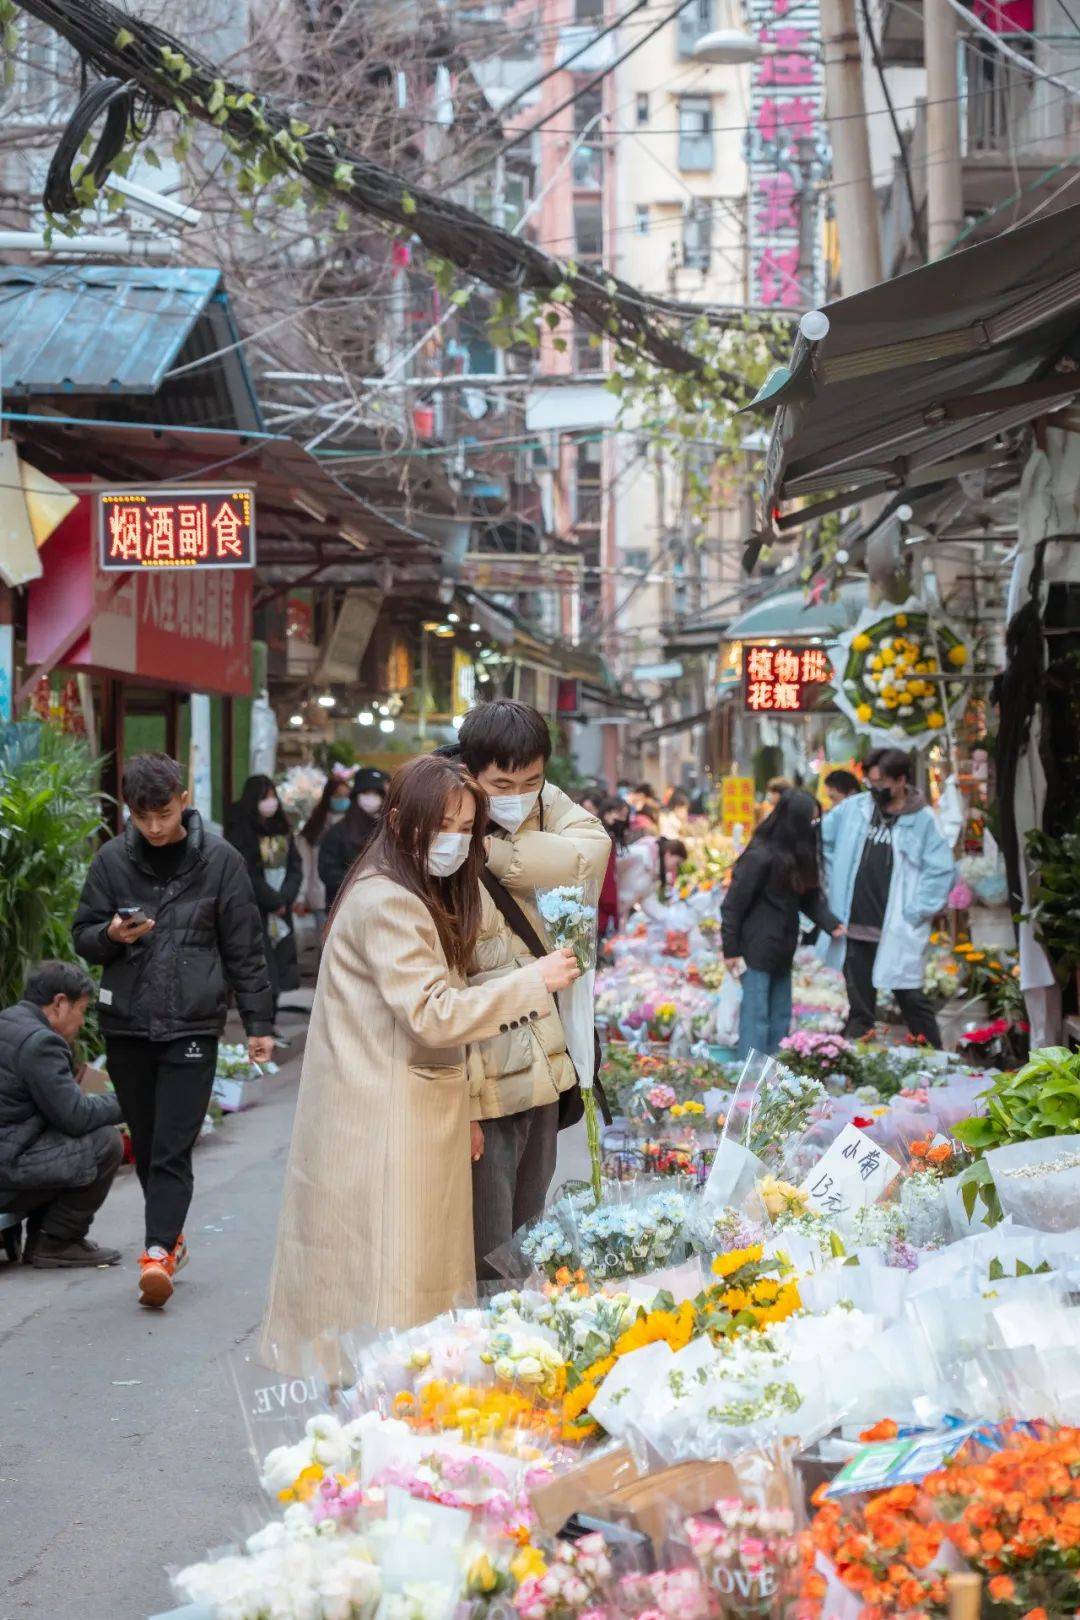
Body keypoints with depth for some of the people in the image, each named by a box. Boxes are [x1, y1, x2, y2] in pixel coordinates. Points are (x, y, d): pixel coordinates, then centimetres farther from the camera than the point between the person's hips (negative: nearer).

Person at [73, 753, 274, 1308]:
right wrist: (110, 935, -14)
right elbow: (83, 937, 10)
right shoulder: (112, 860, 4)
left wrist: (258, 1024, 2)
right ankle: (170, 1234, 26)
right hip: (126, 1023, 3)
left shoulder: (219, 861, -1)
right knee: (146, 1144, 11)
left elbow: (245, 949, 3)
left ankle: (159, 1251, -15)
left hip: (192, 1025, -3)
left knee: (173, 1148, -10)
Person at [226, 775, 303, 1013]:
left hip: (281, 911, 6)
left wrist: (285, 897, -6)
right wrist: (275, 902, -8)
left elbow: (295, 865, 8)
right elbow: (248, 875, -11)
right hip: (255, 912, -6)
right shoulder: (241, 832, -7)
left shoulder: (281, 828, 12)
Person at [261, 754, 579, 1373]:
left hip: (422, 1115, 10)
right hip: (382, 1126, -10)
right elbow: (432, 1015, -22)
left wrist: (462, 1106, 15)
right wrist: (532, 982, -16)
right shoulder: (384, 903, -17)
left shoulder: (431, 898, 17)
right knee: (387, 1290, -7)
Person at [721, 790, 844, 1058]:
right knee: (756, 1016, -6)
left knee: (781, 1016, 13)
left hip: (782, 951, 8)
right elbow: (733, 904, -16)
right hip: (756, 951, -8)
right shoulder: (761, 856, -19)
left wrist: (831, 924, -8)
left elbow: (811, 897, 9)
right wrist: (731, 950, -14)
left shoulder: (798, 855, 5)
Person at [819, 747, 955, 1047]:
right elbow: (821, 839, 18)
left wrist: (915, 912, -11)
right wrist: (836, 881, 13)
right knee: (859, 1006, 11)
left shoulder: (922, 820, -6)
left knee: (911, 1000, -2)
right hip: (855, 929, 4)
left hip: (897, 932, -4)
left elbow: (941, 871, -8)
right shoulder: (853, 808, 5)